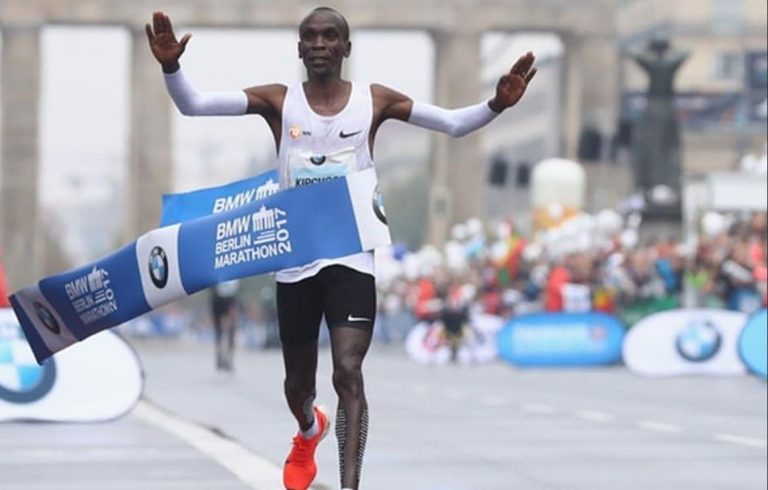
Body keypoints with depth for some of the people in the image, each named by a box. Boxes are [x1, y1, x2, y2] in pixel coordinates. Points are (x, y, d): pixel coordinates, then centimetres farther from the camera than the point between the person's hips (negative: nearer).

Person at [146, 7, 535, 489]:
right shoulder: (278, 101, -2)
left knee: (348, 373, -17)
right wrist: (172, 67, -29)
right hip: (296, 262, 2)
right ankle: (309, 433, 53)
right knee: (299, 381, 17)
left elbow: (453, 123, -3)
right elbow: (193, 104, -10)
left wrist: (496, 105, -22)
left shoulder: (374, 100, -1)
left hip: (352, 259, -1)